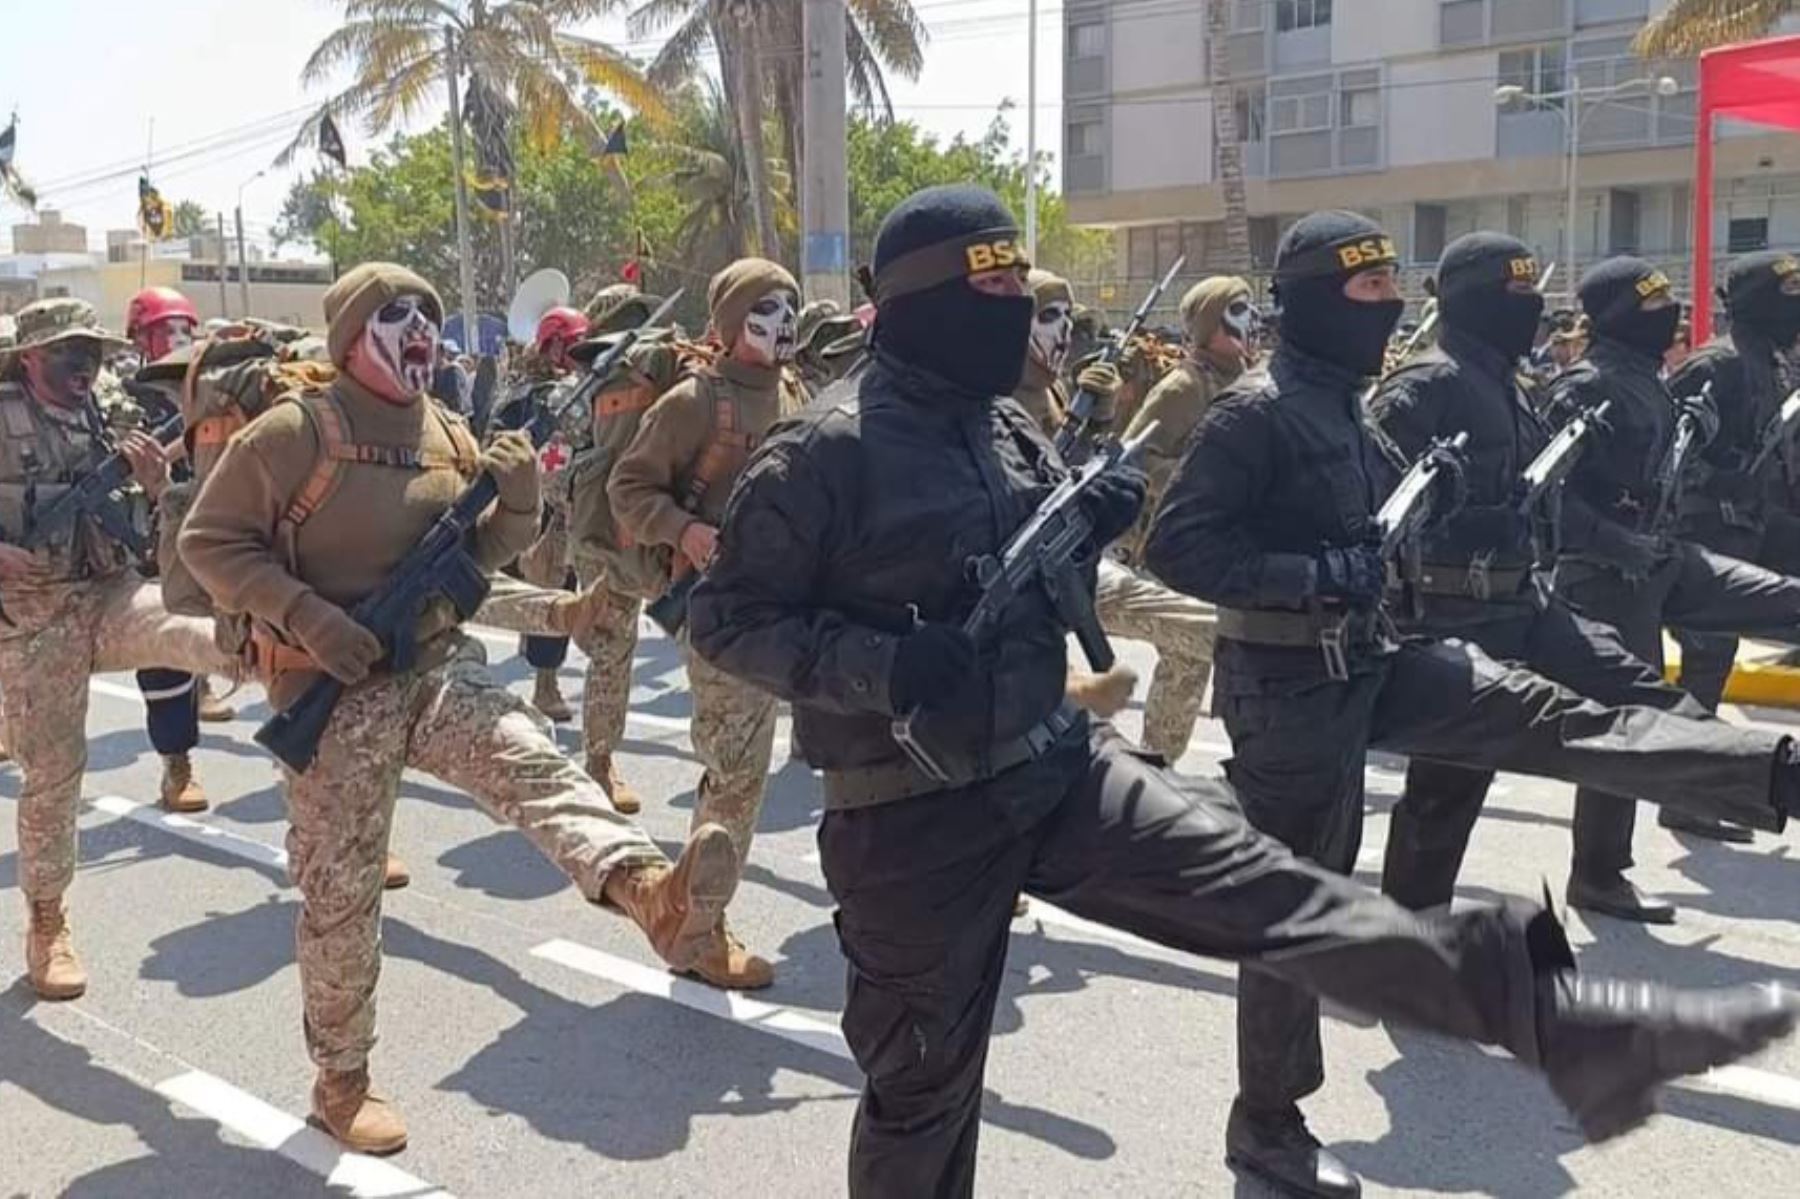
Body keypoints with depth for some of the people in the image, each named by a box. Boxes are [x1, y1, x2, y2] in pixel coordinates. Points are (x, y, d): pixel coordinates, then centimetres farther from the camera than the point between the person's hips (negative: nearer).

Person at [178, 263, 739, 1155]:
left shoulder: (449, 436, 8)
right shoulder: (294, 432, -9)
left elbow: (479, 555, 15)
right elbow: (209, 540, -7)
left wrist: (518, 505, -7)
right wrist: (305, 615, -20)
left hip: (437, 663, 4)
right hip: (334, 692, -4)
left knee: (533, 761, -26)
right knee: (339, 892, 4)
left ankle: (647, 889, -52)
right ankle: (341, 1080, 21)